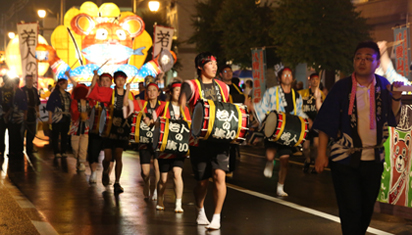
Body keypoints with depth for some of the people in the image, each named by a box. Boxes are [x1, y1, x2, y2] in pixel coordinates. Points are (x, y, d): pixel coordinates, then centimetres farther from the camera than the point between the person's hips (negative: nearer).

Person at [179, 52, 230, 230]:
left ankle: (216, 217, -8)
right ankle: (200, 213, 34)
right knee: (202, 180, 8)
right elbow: (181, 106, -9)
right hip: (199, 140, -2)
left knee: (219, 175, -16)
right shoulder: (191, 86, 0)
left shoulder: (223, 87, 13)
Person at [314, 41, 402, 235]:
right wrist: (321, 153, -12)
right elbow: (325, 123, -9)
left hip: (374, 159, 4)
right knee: (350, 211, -2)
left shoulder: (383, 85, 1)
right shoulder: (342, 87, -10)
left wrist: (396, 96, -12)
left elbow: (392, 117, 5)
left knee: (367, 209, 17)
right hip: (345, 159, -4)